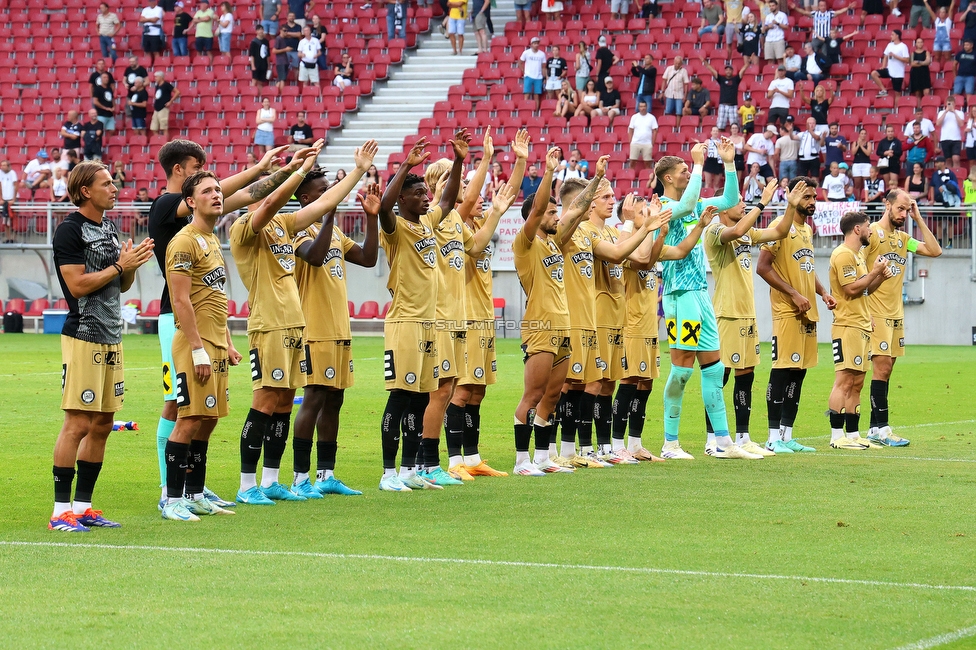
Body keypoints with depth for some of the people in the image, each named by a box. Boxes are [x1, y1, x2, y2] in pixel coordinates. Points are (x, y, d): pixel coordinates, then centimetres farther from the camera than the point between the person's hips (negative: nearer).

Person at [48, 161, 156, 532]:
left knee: (102, 425, 8)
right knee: (78, 424, -10)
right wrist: (119, 265, -12)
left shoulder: (109, 229, 16)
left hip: (111, 337, 9)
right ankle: (61, 511, -8)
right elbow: (77, 285, -16)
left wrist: (133, 266, 1)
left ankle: (83, 505, 14)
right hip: (83, 336, -9)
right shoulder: (70, 230, -9)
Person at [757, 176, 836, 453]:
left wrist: (822, 292, 12)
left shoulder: (807, 229, 17)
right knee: (782, 371, -8)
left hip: (808, 313, 9)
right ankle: (774, 437, -5)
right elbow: (763, 267, -16)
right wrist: (794, 294, -19)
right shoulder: (780, 226, -10)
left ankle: (787, 435, 13)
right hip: (787, 313, -9)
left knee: (798, 372, 8)